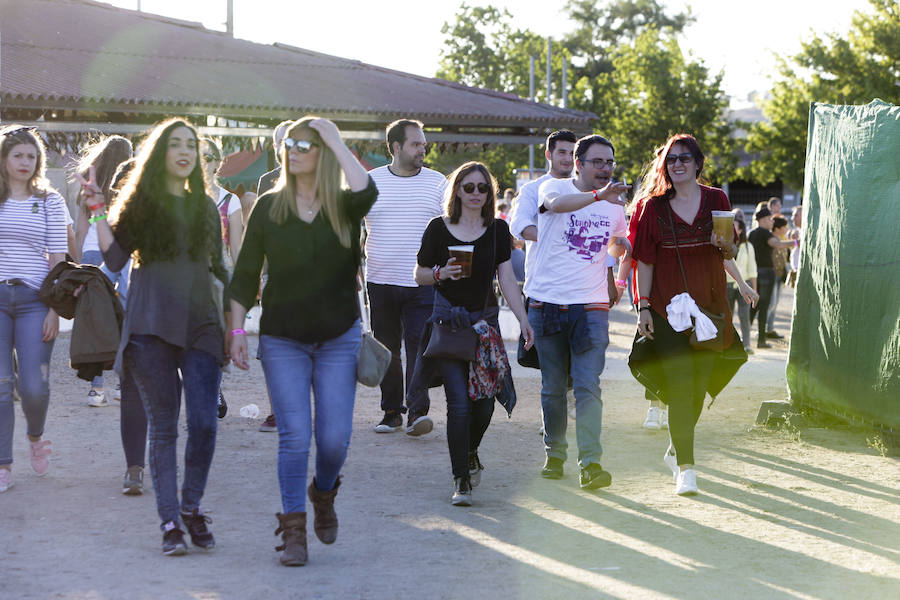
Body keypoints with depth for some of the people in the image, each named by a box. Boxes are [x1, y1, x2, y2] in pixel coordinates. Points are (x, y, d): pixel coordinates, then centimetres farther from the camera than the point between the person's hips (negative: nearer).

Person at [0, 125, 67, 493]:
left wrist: (55, 310, -2)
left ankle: (35, 436, 24)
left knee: (34, 386, -8)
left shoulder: (50, 202, 7)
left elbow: (57, 259, 5)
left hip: (34, 300, -1)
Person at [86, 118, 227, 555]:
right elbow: (115, 259, -3)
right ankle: (170, 522, 4)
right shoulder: (139, 203, 7)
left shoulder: (206, 207, 16)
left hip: (201, 326, 2)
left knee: (204, 424, -9)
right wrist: (97, 212, -7)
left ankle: (191, 507, 10)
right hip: (152, 329, -2)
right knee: (163, 428, -1)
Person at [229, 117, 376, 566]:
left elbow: (365, 191, -27)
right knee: (294, 436, -7)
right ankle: (293, 530, 3)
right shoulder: (268, 208, 2)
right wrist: (237, 330, -3)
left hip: (338, 338, 0)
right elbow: (245, 274, 4)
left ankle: (323, 492, 30)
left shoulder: (343, 208, -1)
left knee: (335, 438, -2)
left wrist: (335, 141, -18)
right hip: (282, 339, 0)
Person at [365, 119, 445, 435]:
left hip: (423, 283, -2)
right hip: (381, 281, 2)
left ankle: (417, 410, -12)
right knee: (386, 349, 7)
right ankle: (391, 411, 16)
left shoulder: (437, 182, 5)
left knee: (419, 346, -11)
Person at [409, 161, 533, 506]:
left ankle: (470, 453, 33)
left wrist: (523, 320, -2)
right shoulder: (439, 228, 2)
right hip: (447, 322, -2)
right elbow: (420, 275, 7)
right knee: (459, 402, -11)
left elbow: (507, 280, 6)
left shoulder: (498, 230, 8)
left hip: (485, 322, 2)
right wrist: (441, 274, -14)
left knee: (484, 401, 1)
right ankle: (461, 480, -3)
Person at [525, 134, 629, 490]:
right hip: (546, 303, -1)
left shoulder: (615, 206, 13)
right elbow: (557, 203, -30)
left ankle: (590, 463, -15)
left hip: (591, 306, 1)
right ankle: (554, 454, 24)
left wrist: (622, 247, 11)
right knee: (552, 388, 8)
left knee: (588, 387, -11)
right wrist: (598, 195, -44)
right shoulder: (554, 187, -2)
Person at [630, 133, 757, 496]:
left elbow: (729, 252, 12)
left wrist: (723, 244, -12)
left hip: (709, 303, 2)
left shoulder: (716, 200, 6)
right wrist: (643, 306, -5)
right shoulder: (655, 207, 1)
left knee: (699, 385, 6)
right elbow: (645, 260, 2)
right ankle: (685, 468, -10)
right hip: (668, 306, -2)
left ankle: (675, 451, 28)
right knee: (679, 384, -11)